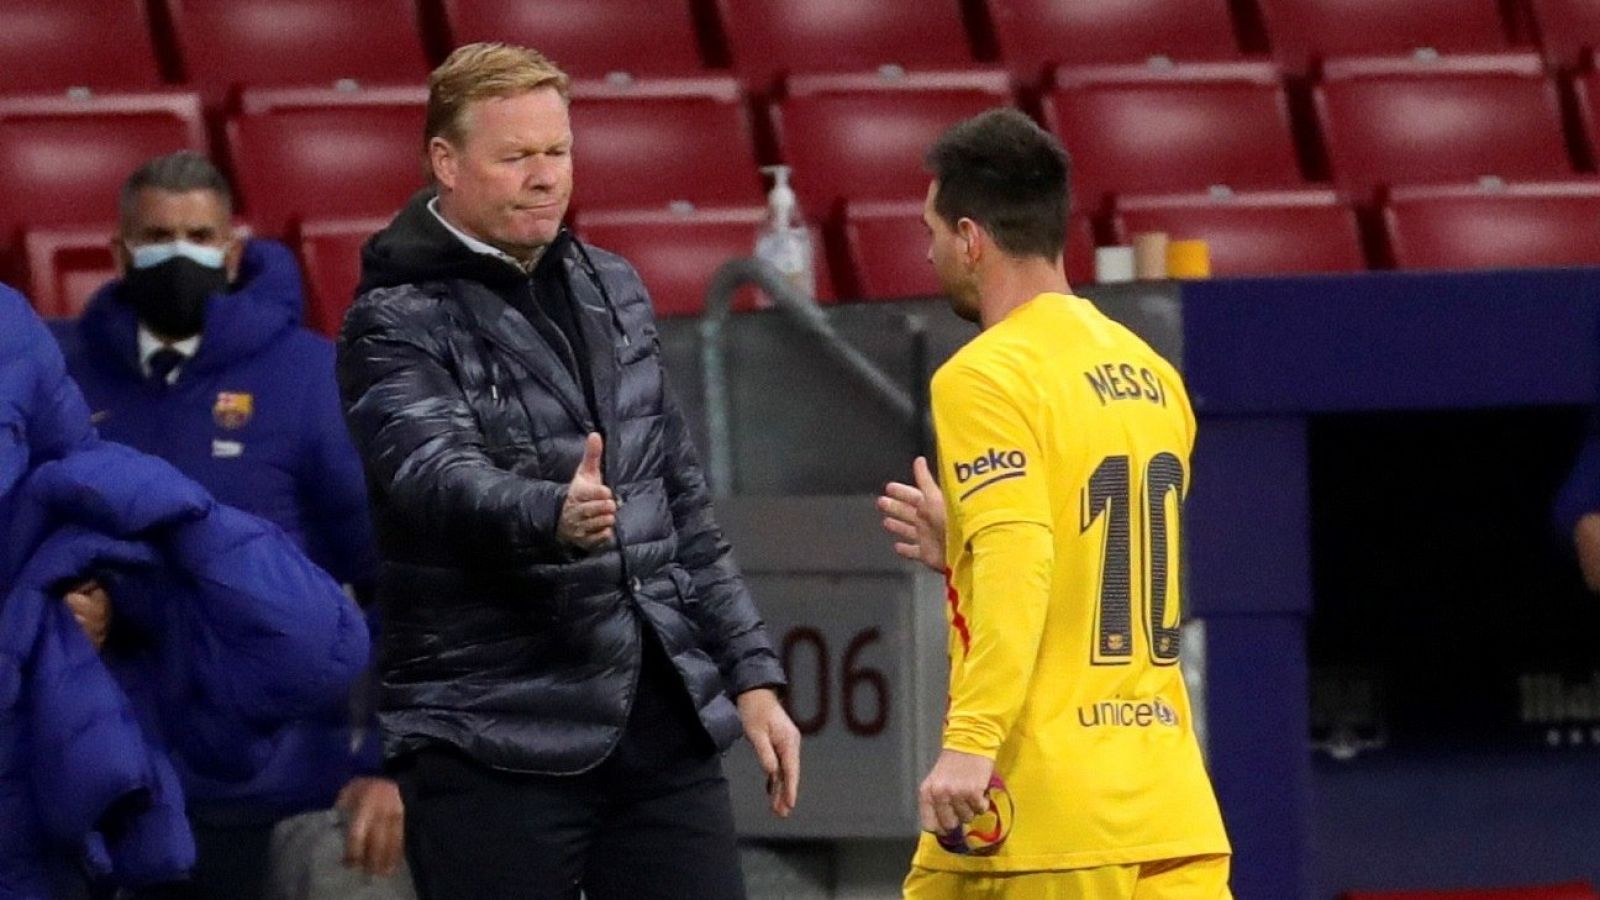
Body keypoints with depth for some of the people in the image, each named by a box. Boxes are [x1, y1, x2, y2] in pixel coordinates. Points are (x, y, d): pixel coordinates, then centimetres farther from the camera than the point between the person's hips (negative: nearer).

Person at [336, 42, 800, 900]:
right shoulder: (397, 323, -6)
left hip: (663, 726, 6)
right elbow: (435, 472, -25)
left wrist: (749, 671, 17)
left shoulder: (611, 290, 16)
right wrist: (551, 515, -45)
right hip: (494, 749, -6)